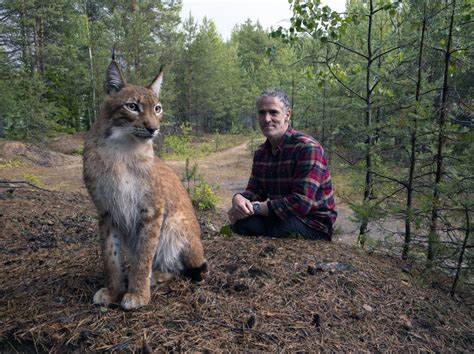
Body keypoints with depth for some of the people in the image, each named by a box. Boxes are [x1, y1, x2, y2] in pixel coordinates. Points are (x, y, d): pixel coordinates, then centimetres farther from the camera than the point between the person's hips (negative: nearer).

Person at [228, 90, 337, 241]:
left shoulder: (307, 147, -19)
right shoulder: (261, 152, 8)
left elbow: (301, 203, -26)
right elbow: (254, 191, 7)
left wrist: (255, 207, -23)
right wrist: (238, 198, -18)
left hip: (314, 224, -5)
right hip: (280, 216, 6)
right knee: (239, 224, -18)